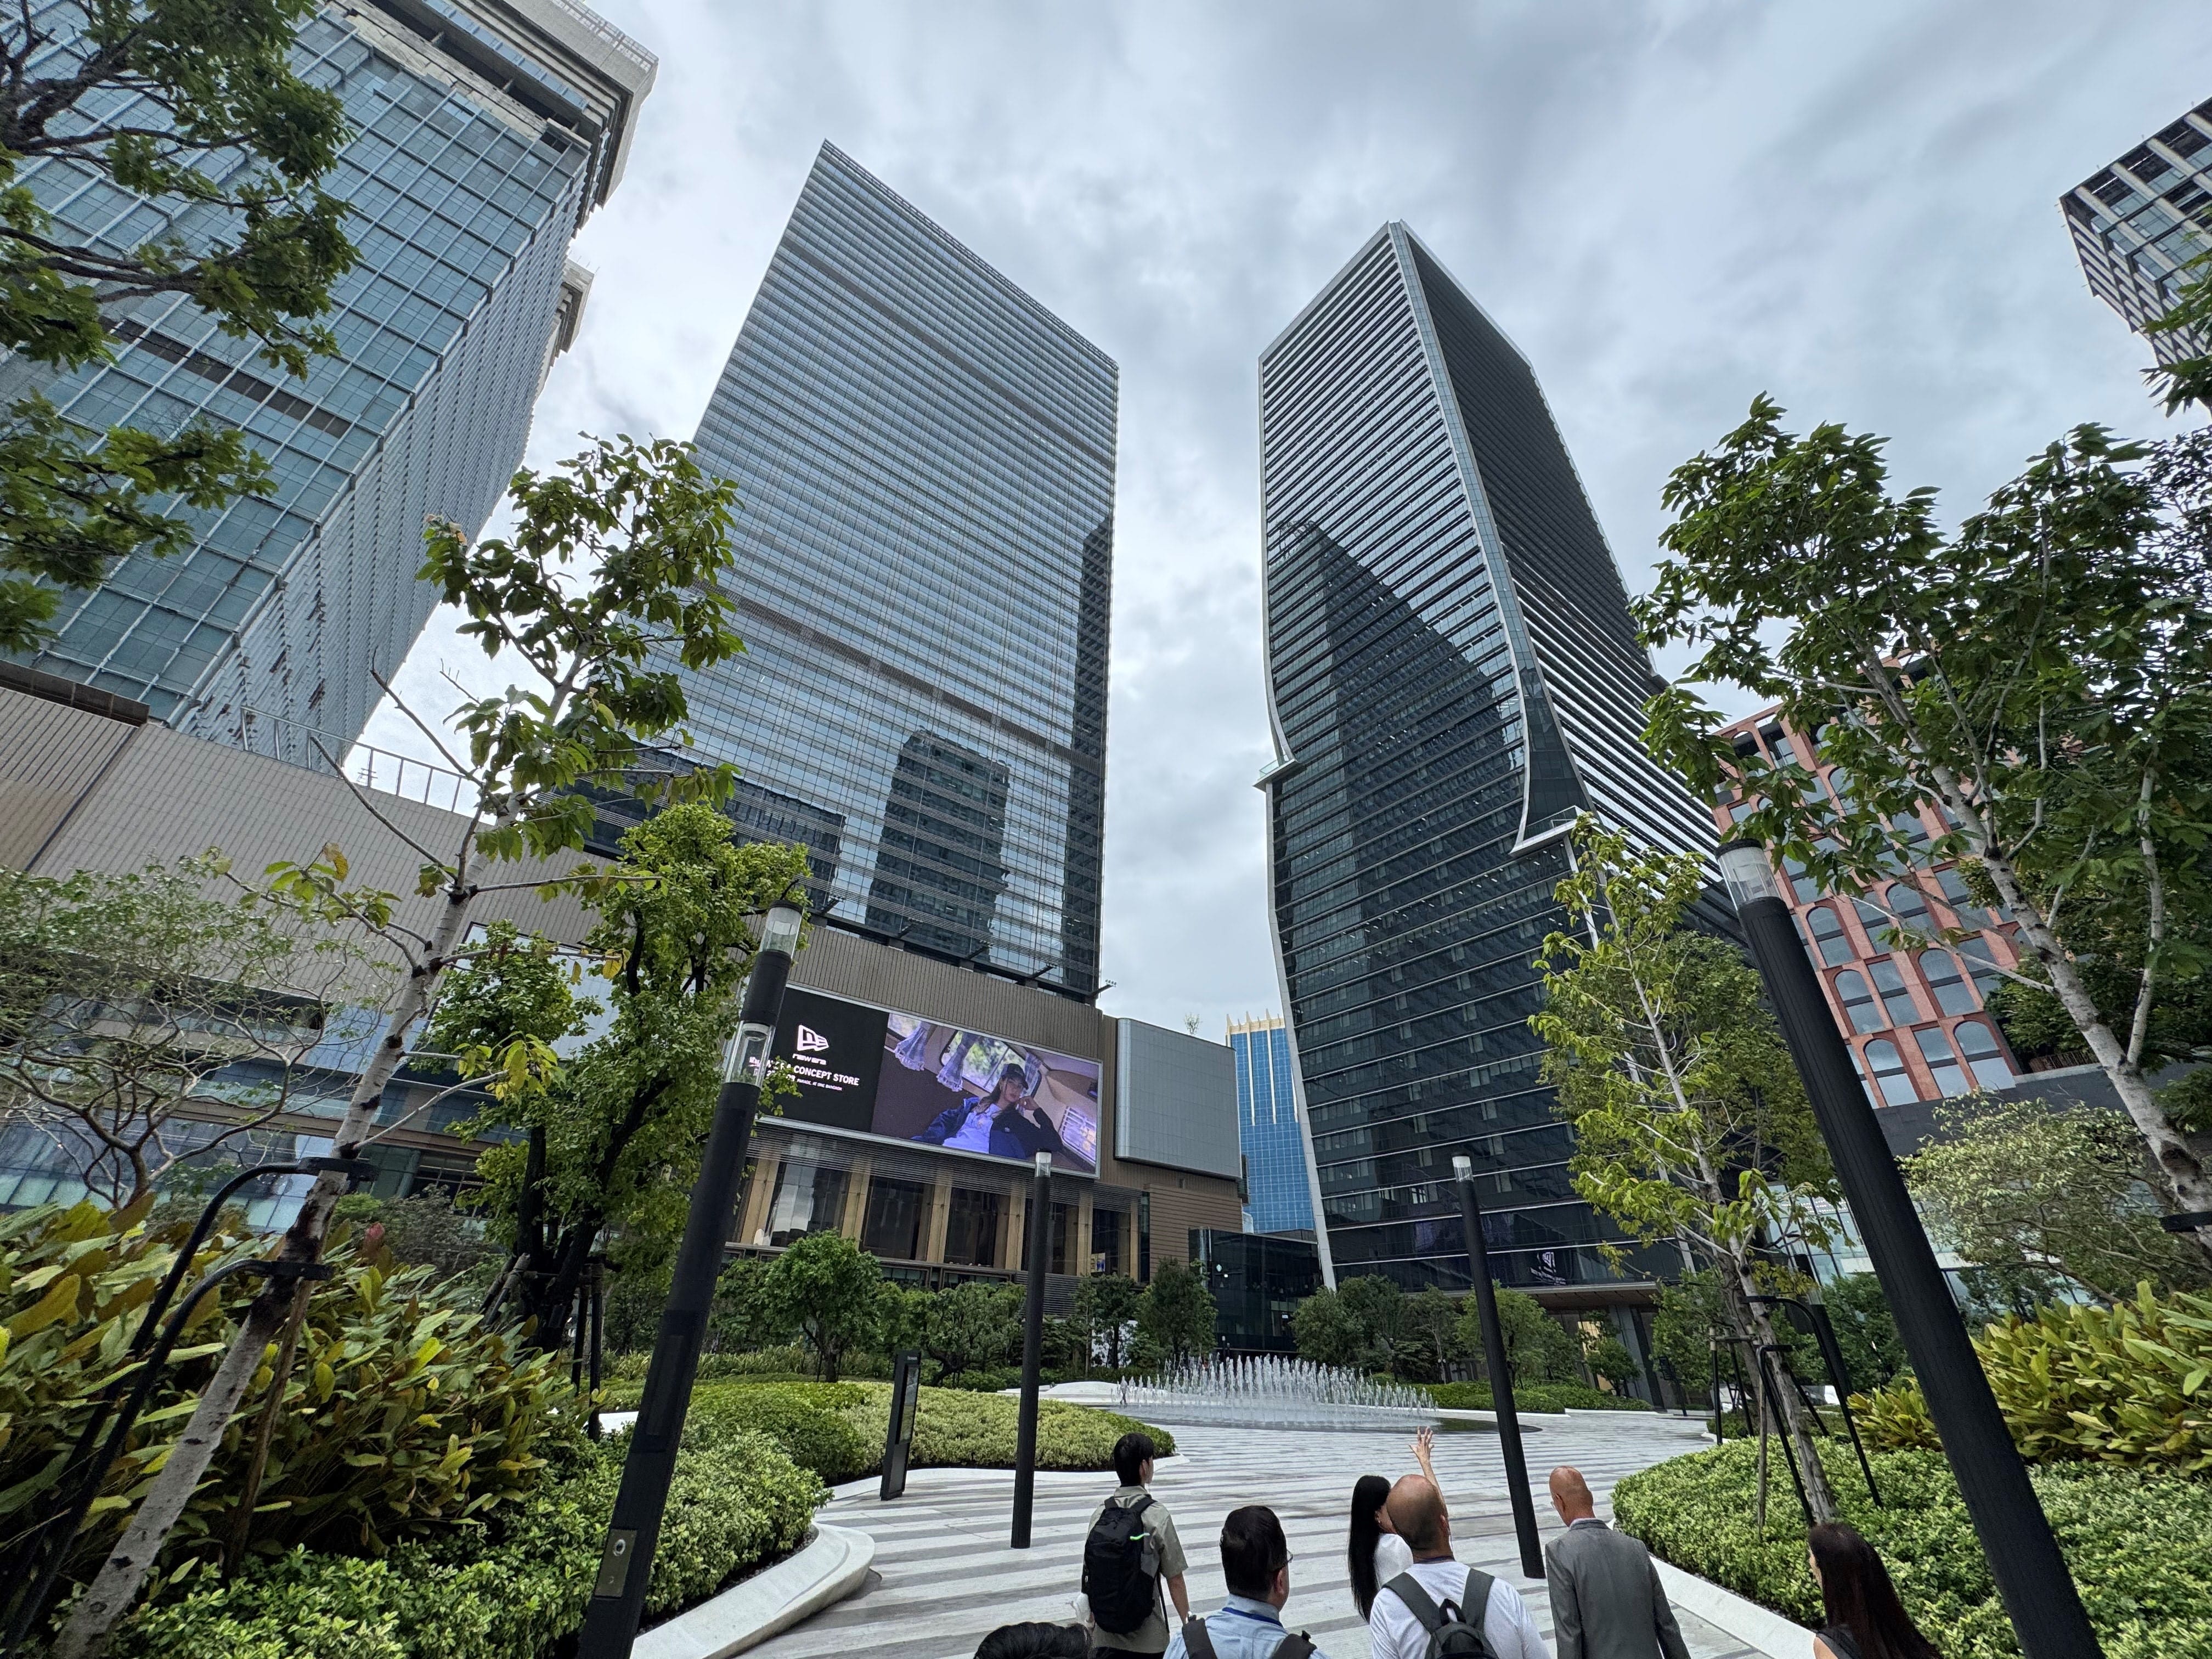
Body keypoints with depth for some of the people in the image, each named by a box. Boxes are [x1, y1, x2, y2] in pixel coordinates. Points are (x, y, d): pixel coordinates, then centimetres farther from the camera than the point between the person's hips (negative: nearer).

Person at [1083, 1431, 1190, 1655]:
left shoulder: (1100, 1513, -2)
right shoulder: (1157, 1515, -15)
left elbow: (1089, 1575, 6)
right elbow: (1175, 1580, -9)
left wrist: (1092, 1620, 18)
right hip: (1148, 1640, -4)